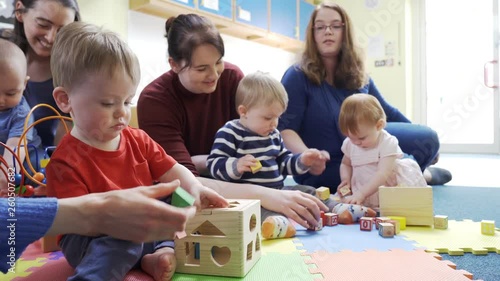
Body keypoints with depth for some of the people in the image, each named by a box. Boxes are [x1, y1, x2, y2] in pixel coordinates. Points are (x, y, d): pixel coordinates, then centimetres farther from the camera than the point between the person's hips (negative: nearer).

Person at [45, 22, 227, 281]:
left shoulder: (137, 140, 2)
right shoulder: (65, 162, -18)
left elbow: (172, 171, 6)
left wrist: (194, 188, -15)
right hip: (95, 239, -7)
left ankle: (164, 252, -20)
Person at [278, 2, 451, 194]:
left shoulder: (358, 76, 4)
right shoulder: (297, 76, -14)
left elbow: (387, 112, 15)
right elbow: (285, 129, -22)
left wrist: (425, 139, 19)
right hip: (324, 169, -6)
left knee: (427, 138, -7)